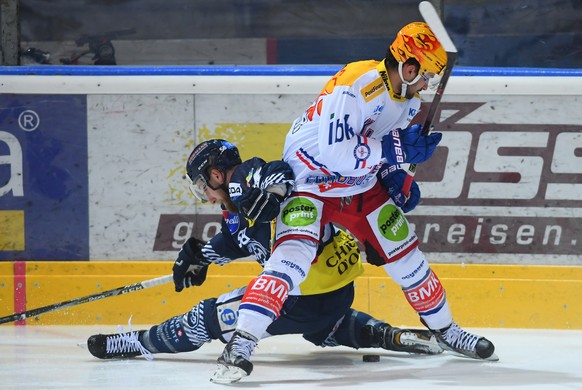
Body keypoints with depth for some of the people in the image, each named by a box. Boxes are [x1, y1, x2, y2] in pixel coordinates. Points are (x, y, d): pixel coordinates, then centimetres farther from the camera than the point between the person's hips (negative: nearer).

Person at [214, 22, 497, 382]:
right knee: (293, 256, -26)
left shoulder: (407, 97, -1)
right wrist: (393, 148, -33)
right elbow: (334, 153, -37)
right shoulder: (354, 87, -30)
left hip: (362, 186, 8)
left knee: (405, 253, 11)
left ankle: (444, 329, 32)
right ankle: (241, 344, -28)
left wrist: (397, 178, -1)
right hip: (310, 182, -8)